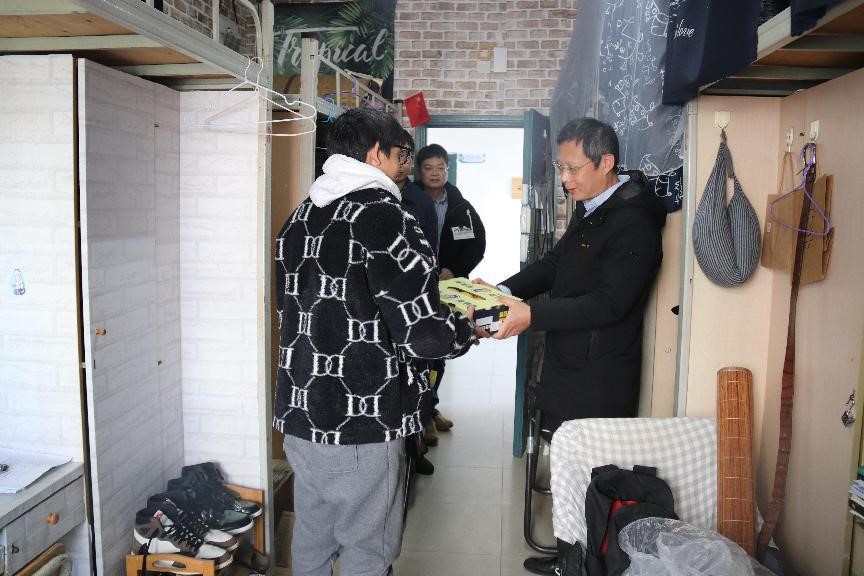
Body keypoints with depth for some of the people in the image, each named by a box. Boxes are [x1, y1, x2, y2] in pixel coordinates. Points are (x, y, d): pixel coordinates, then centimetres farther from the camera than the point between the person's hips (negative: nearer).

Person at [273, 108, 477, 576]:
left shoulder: (300, 217, 8)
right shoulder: (384, 217, -16)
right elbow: (422, 334, -20)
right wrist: (468, 327, 2)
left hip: (298, 415, 8)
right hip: (360, 429, -8)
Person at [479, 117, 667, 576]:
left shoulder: (634, 224, -19)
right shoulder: (589, 211, 10)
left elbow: (609, 302, -25)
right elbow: (553, 264, 13)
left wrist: (533, 315, -30)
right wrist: (502, 291, -1)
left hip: (600, 381, -9)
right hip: (567, 367, 9)